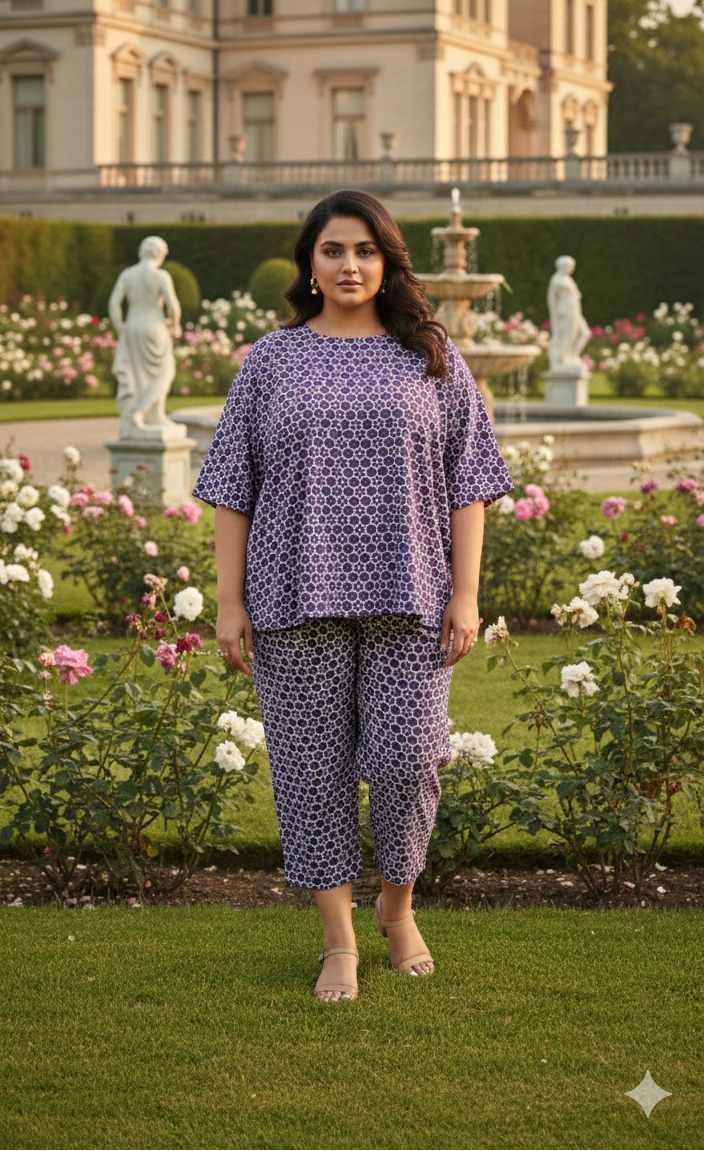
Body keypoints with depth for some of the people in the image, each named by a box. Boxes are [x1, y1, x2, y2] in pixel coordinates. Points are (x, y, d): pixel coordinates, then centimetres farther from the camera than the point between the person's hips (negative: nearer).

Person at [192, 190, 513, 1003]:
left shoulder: (432, 360, 8)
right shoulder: (271, 362, 8)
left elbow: (467, 484, 7)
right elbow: (233, 487, 7)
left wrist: (465, 593, -2)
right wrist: (230, 601, 0)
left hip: (406, 599, 0)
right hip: (298, 598, 0)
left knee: (405, 755, -4)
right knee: (313, 761, 2)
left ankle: (397, 904, 23)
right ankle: (339, 938, 13)